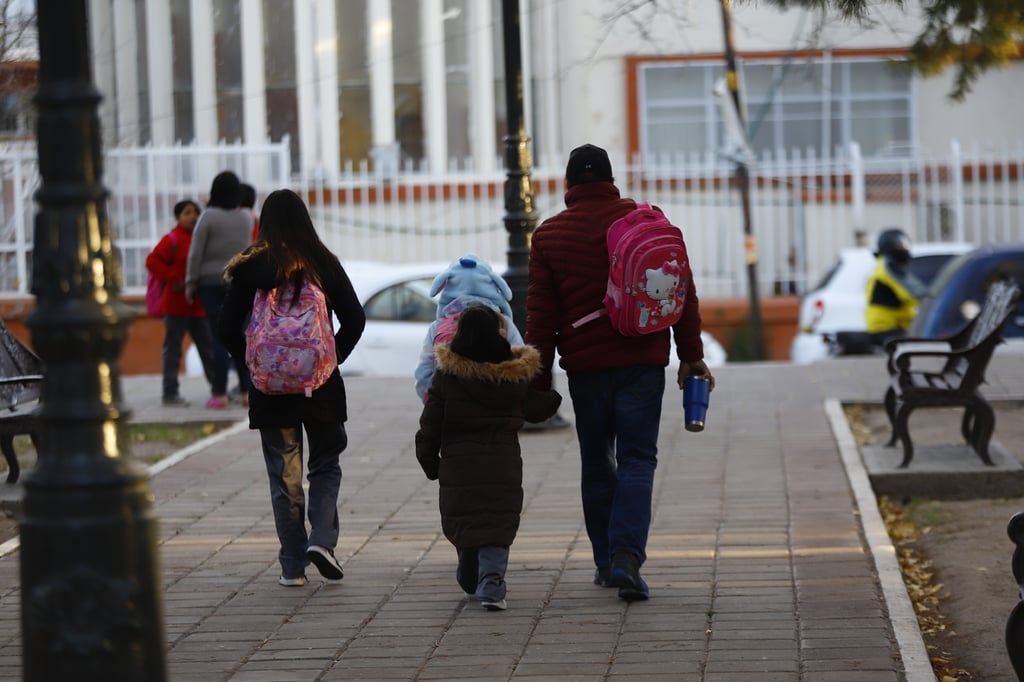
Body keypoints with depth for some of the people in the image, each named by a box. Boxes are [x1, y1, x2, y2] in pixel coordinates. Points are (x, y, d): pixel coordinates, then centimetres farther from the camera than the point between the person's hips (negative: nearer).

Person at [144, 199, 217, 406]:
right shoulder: (172, 240, -8)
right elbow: (152, 261, -17)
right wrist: (174, 280, -19)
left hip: (198, 305, 6)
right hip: (176, 304, -6)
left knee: (208, 348, 9)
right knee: (173, 348, 0)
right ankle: (170, 393, 3)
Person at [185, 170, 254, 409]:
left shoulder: (208, 217, -10)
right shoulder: (246, 219, 4)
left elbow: (195, 253, -10)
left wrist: (190, 284, -2)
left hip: (211, 282, -4)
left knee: (219, 338, -3)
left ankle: (220, 394, -3)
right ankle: (247, 391, 9)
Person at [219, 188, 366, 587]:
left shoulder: (250, 268, -5)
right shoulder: (324, 263, -3)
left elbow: (228, 329, -5)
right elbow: (354, 319, -3)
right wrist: (333, 358, 6)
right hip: (321, 386, 0)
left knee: (284, 476, 8)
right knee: (325, 465, 15)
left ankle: (293, 566, 8)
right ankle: (322, 538, -6)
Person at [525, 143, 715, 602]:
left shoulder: (550, 234, 1)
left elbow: (541, 314, 2)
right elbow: (681, 292, 2)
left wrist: (539, 378, 8)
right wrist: (691, 354, 9)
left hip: (585, 364, 1)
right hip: (642, 360, 0)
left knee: (596, 464, 13)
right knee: (637, 459, -1)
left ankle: (606, 563, 19)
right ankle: (627, 558, -17)